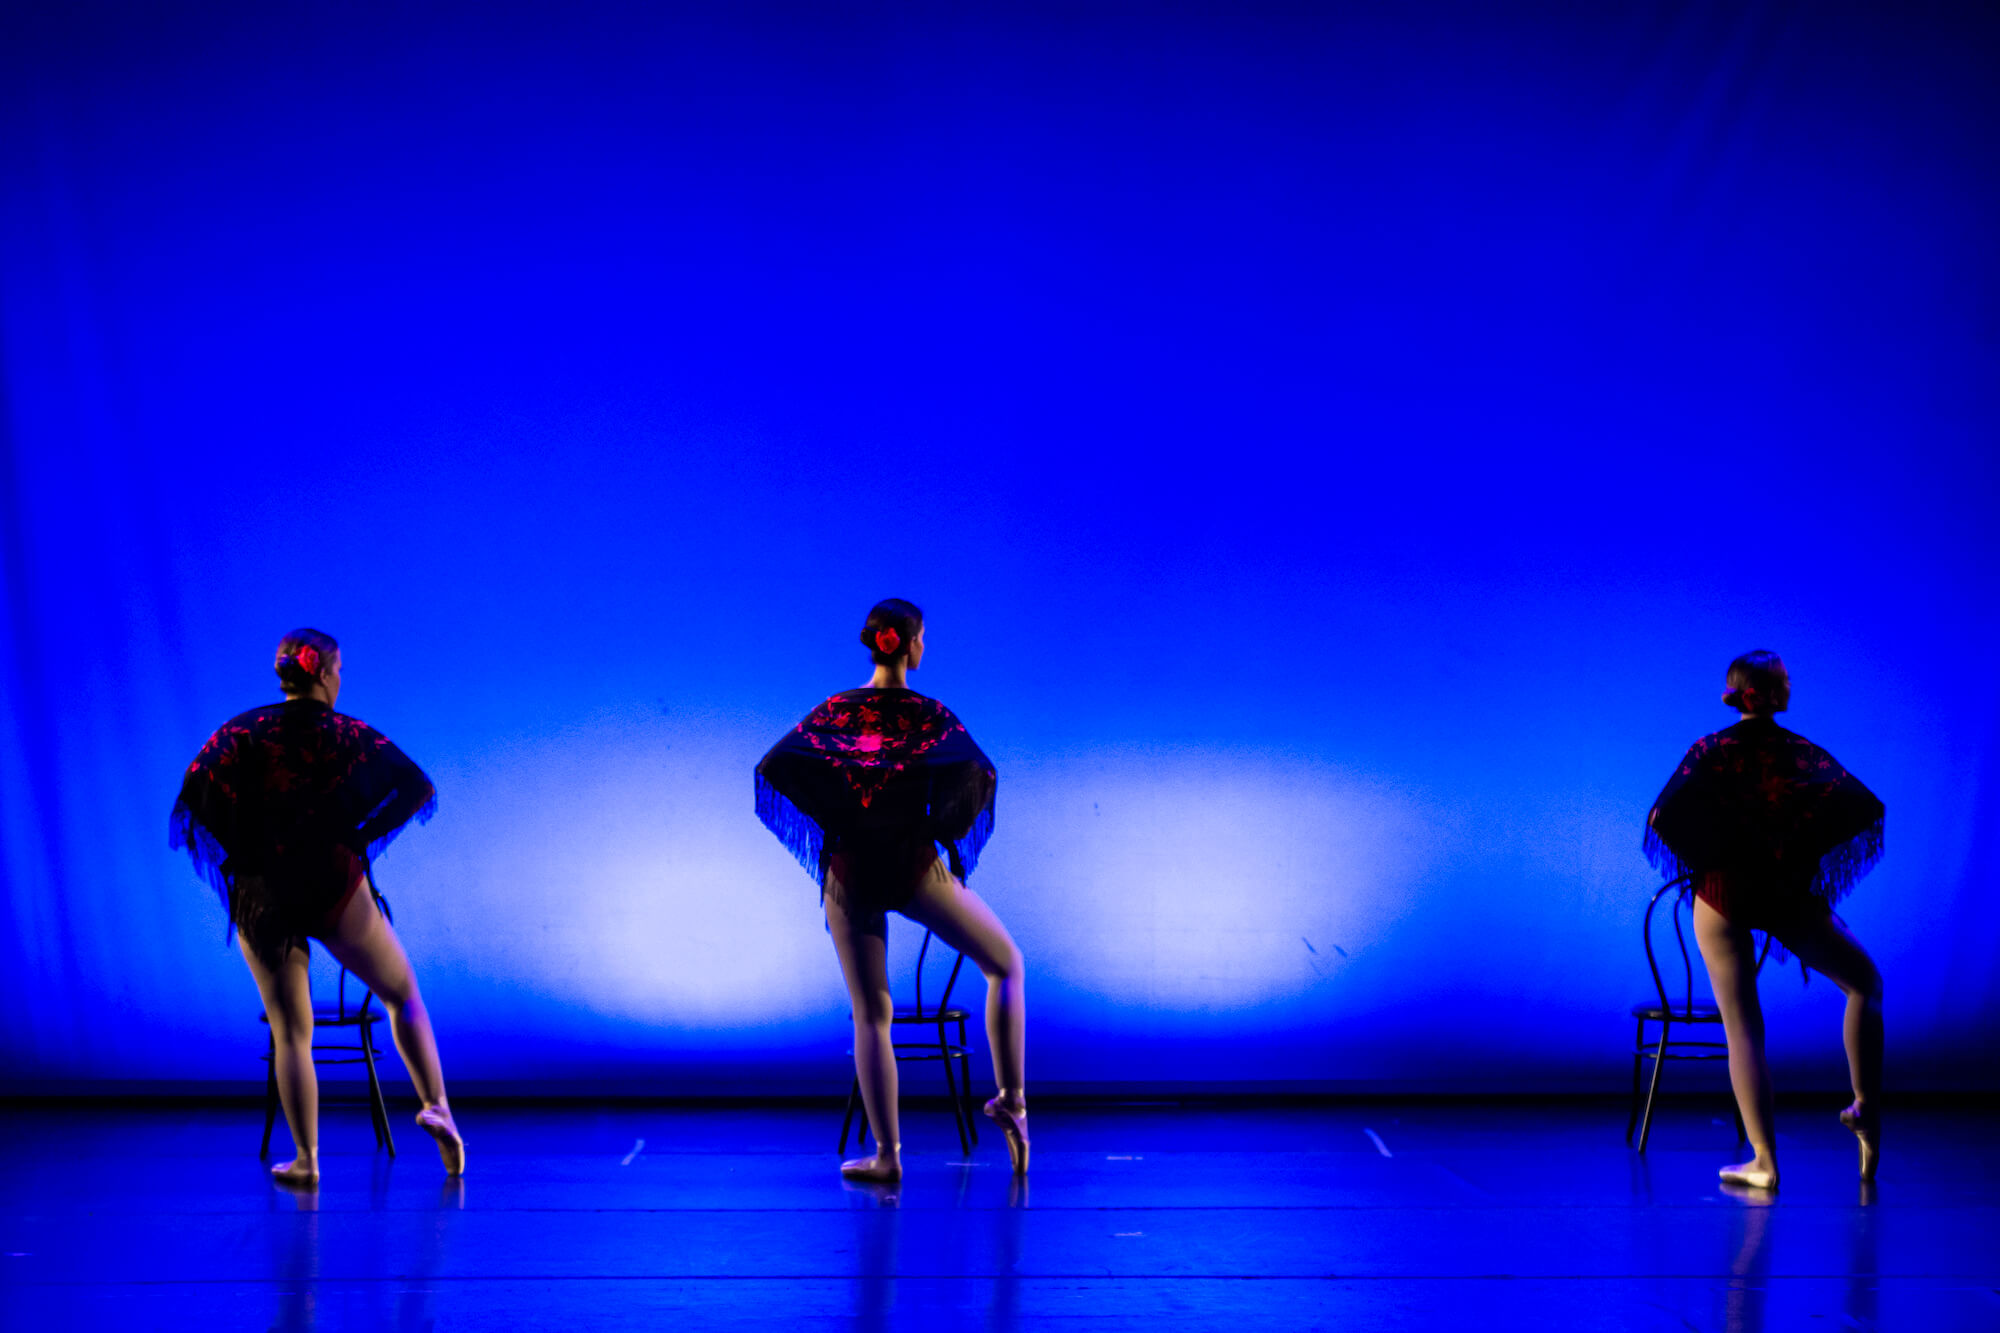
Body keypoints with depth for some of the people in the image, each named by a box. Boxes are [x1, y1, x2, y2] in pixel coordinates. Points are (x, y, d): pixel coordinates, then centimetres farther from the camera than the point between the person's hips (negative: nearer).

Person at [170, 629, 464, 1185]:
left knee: (290, 1033, 8)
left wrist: (240, 850, 1)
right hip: (335, 887, -1)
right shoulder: (350, 735, 2)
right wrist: (360, 834, 3)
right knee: (402, 994, 15)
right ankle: (436, 1108, 1)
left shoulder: (244, 731, 4)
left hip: (259, 897, 1)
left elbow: (196, 790, -9)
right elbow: (418, 787, -4)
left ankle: (306, 1160, 6)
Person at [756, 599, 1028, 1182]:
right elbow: (979, 772, -19)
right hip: (917, 869, -2)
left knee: (871, 1014, 8)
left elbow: (772, 765, -5)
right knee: (1006, 965, 16)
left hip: (850, 874, 2)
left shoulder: (834, 710, 6)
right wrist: (945, 825, -4)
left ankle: (887, 1154, 5)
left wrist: (831, 817, 2)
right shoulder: (930, 714, -2)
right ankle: (1011, 1101, 6)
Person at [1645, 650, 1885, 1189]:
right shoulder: (1805, 754, 0)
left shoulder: (1710, 751, -4)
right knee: (1865, 982, 22)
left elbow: (1660, 818, -13)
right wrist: (1807, 849, 5)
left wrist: (1700, 854, 6)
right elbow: (1867, 808, -7)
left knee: (1742, 1028, 2)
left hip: (1722, 892, 0)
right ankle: (1867, 1111, 10)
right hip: (1792, 897, 1)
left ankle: (1764, 1163, -4)